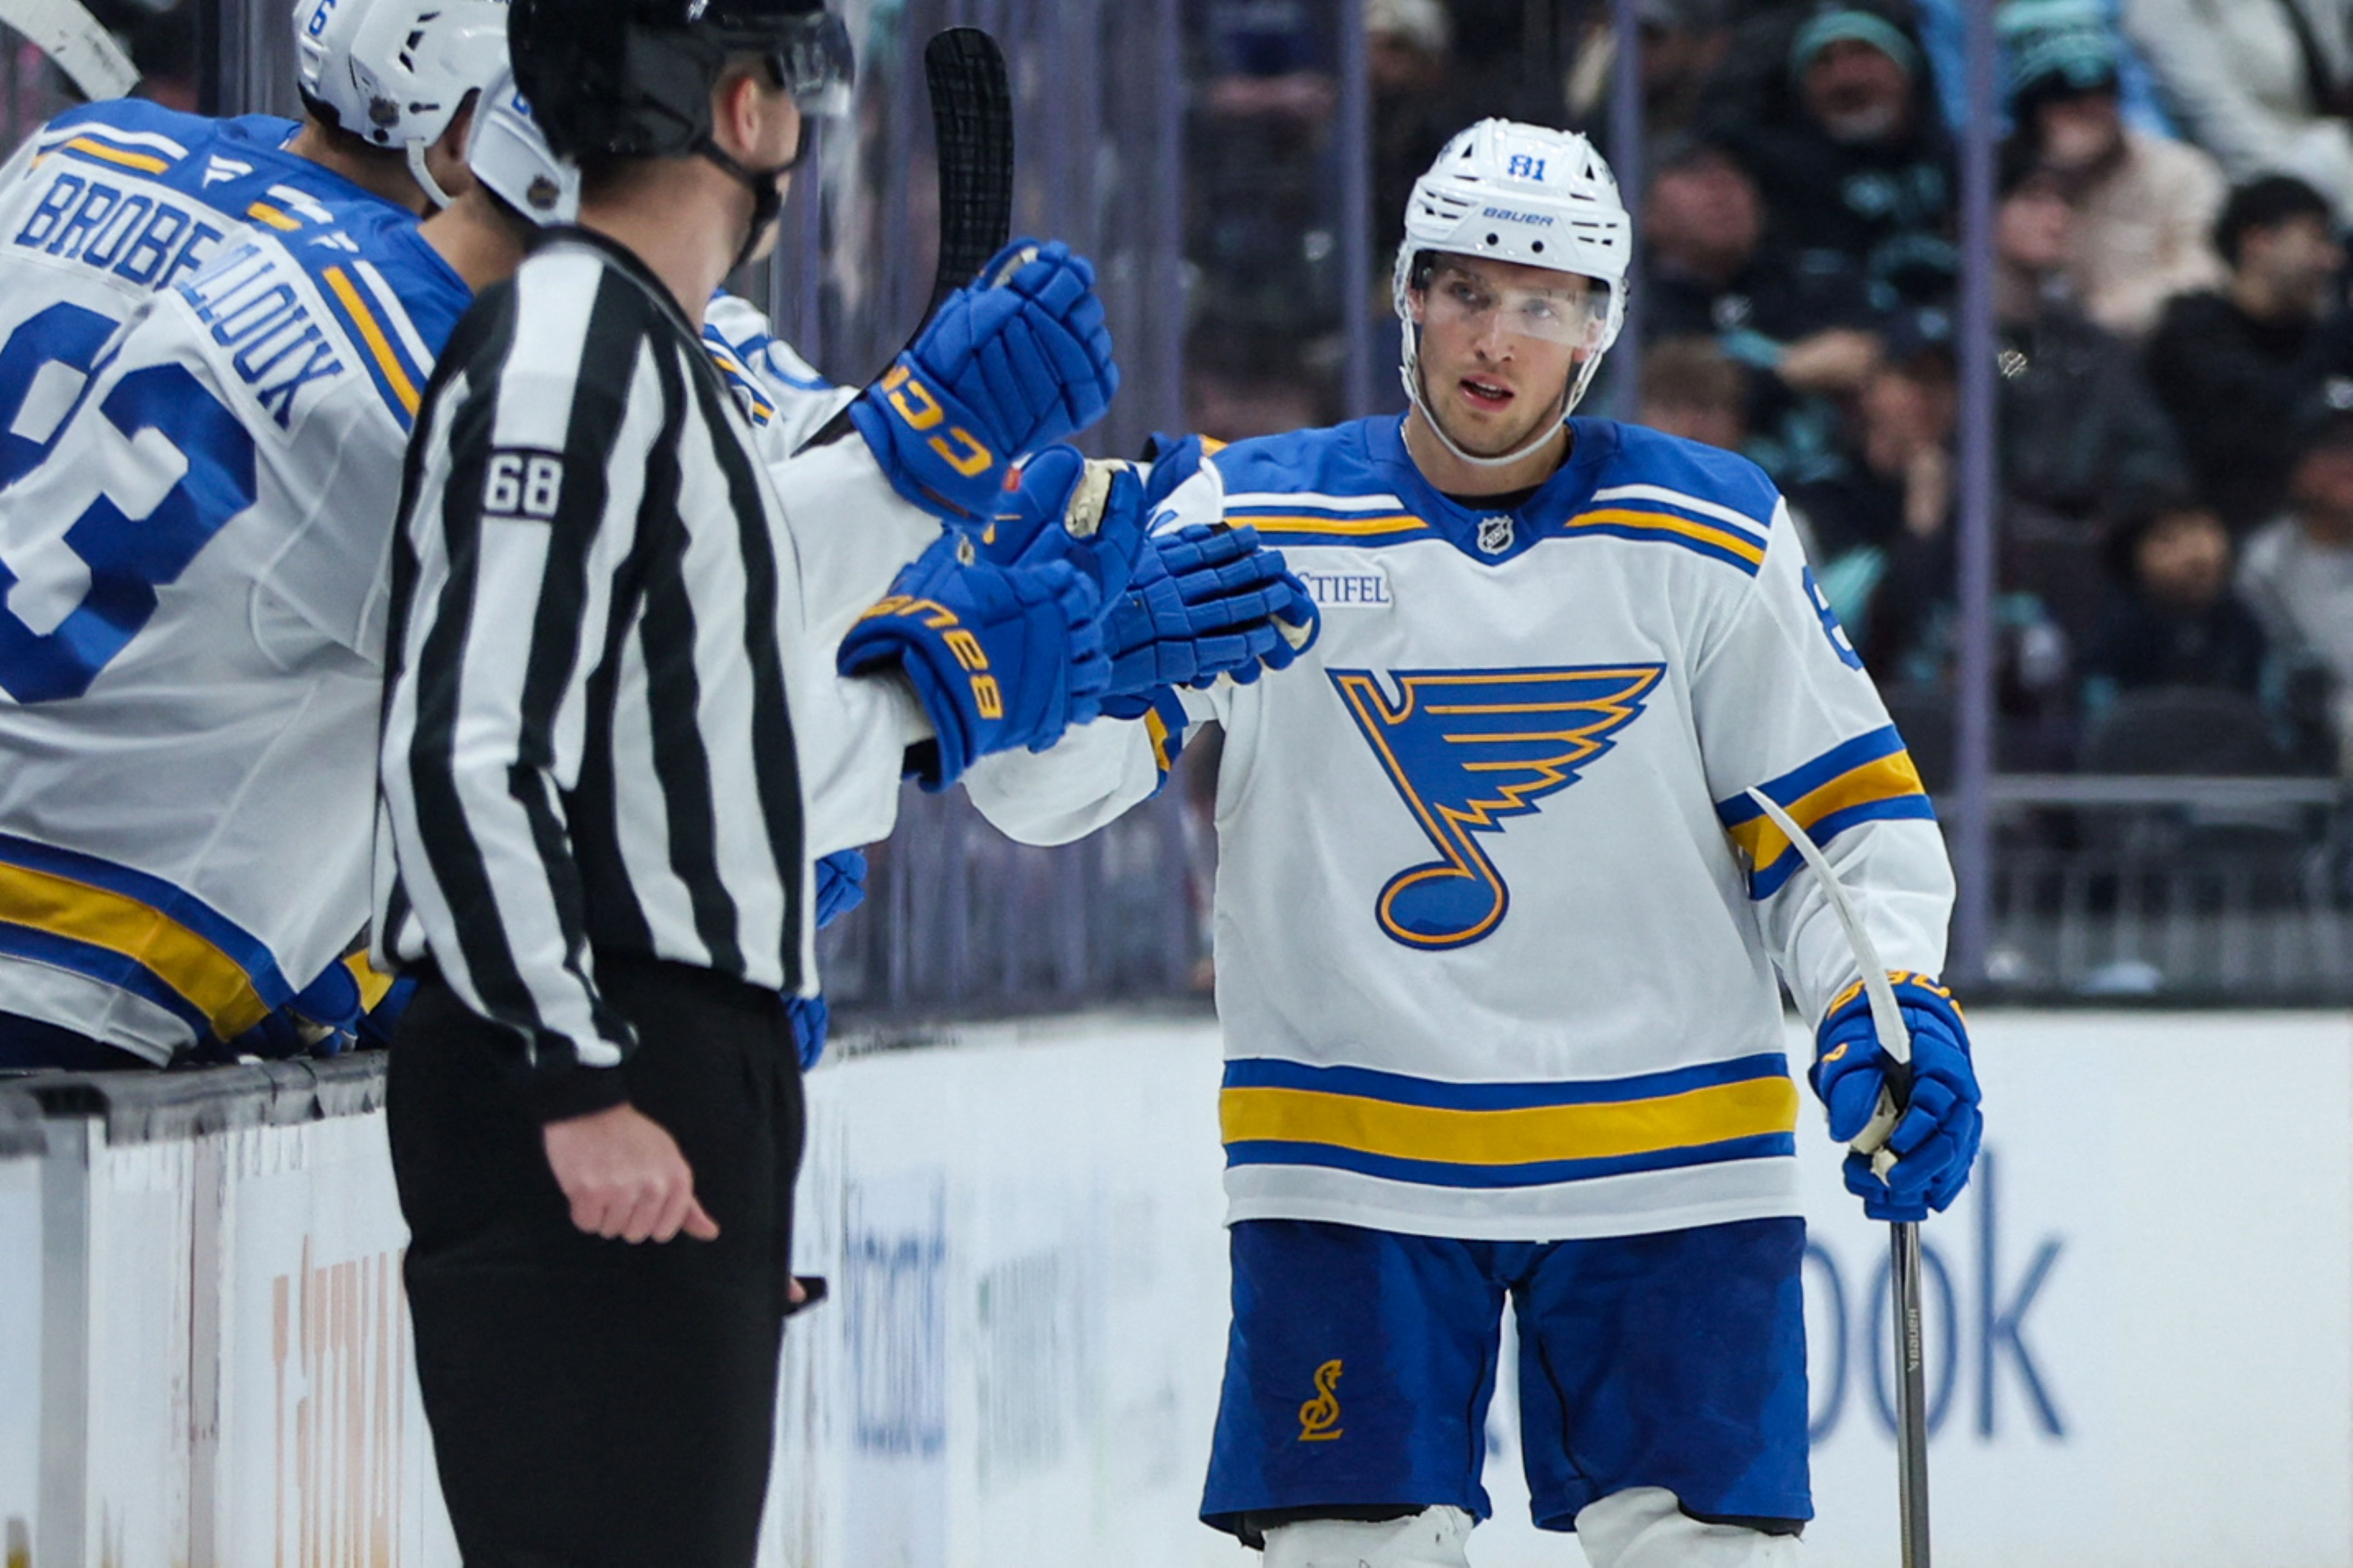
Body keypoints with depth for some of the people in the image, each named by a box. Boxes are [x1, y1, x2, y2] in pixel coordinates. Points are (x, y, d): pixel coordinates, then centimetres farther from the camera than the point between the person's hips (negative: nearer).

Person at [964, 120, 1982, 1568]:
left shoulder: (1715, 539, 4)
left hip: (1669, 1167, 1)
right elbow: (1053, 780, -5)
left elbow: (1842, 803, 8)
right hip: (1355, 1164, -1)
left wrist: (1889, 1007, -9)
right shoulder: (1254, 522, 0)